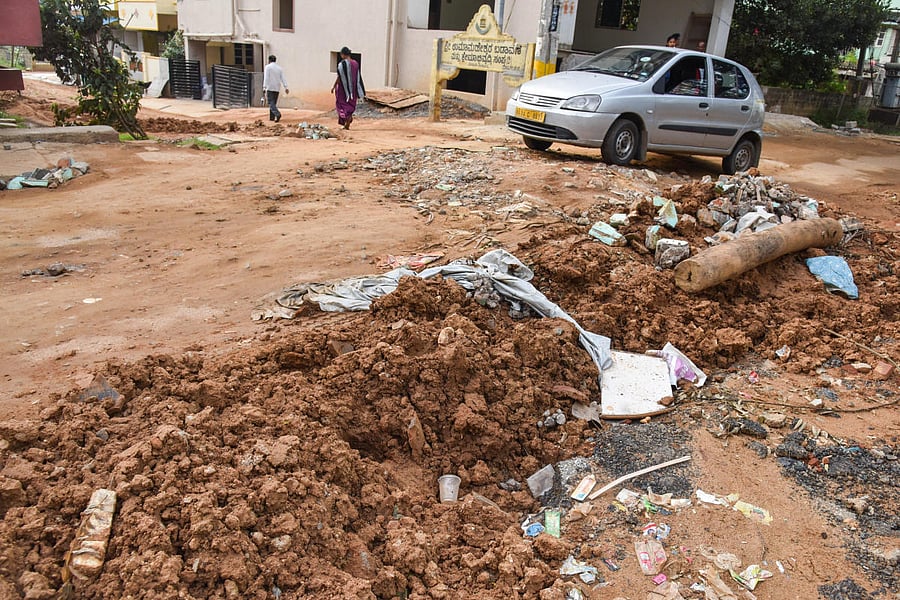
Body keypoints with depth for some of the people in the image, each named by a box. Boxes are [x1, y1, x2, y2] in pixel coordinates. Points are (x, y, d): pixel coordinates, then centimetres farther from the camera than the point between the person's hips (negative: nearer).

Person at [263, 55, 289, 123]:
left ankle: (278, 114, -31)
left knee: (271, 103, -9)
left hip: (270, 88, -5)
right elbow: (283, 78, 3)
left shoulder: (268, 67, -3)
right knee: (274, 103, 14)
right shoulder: (280, 68, 11)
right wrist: (286, 87, -3)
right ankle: (272, 117, 14)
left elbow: (266, 78, -12)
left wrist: (264, 87, -16)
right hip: (277, 88, 5)